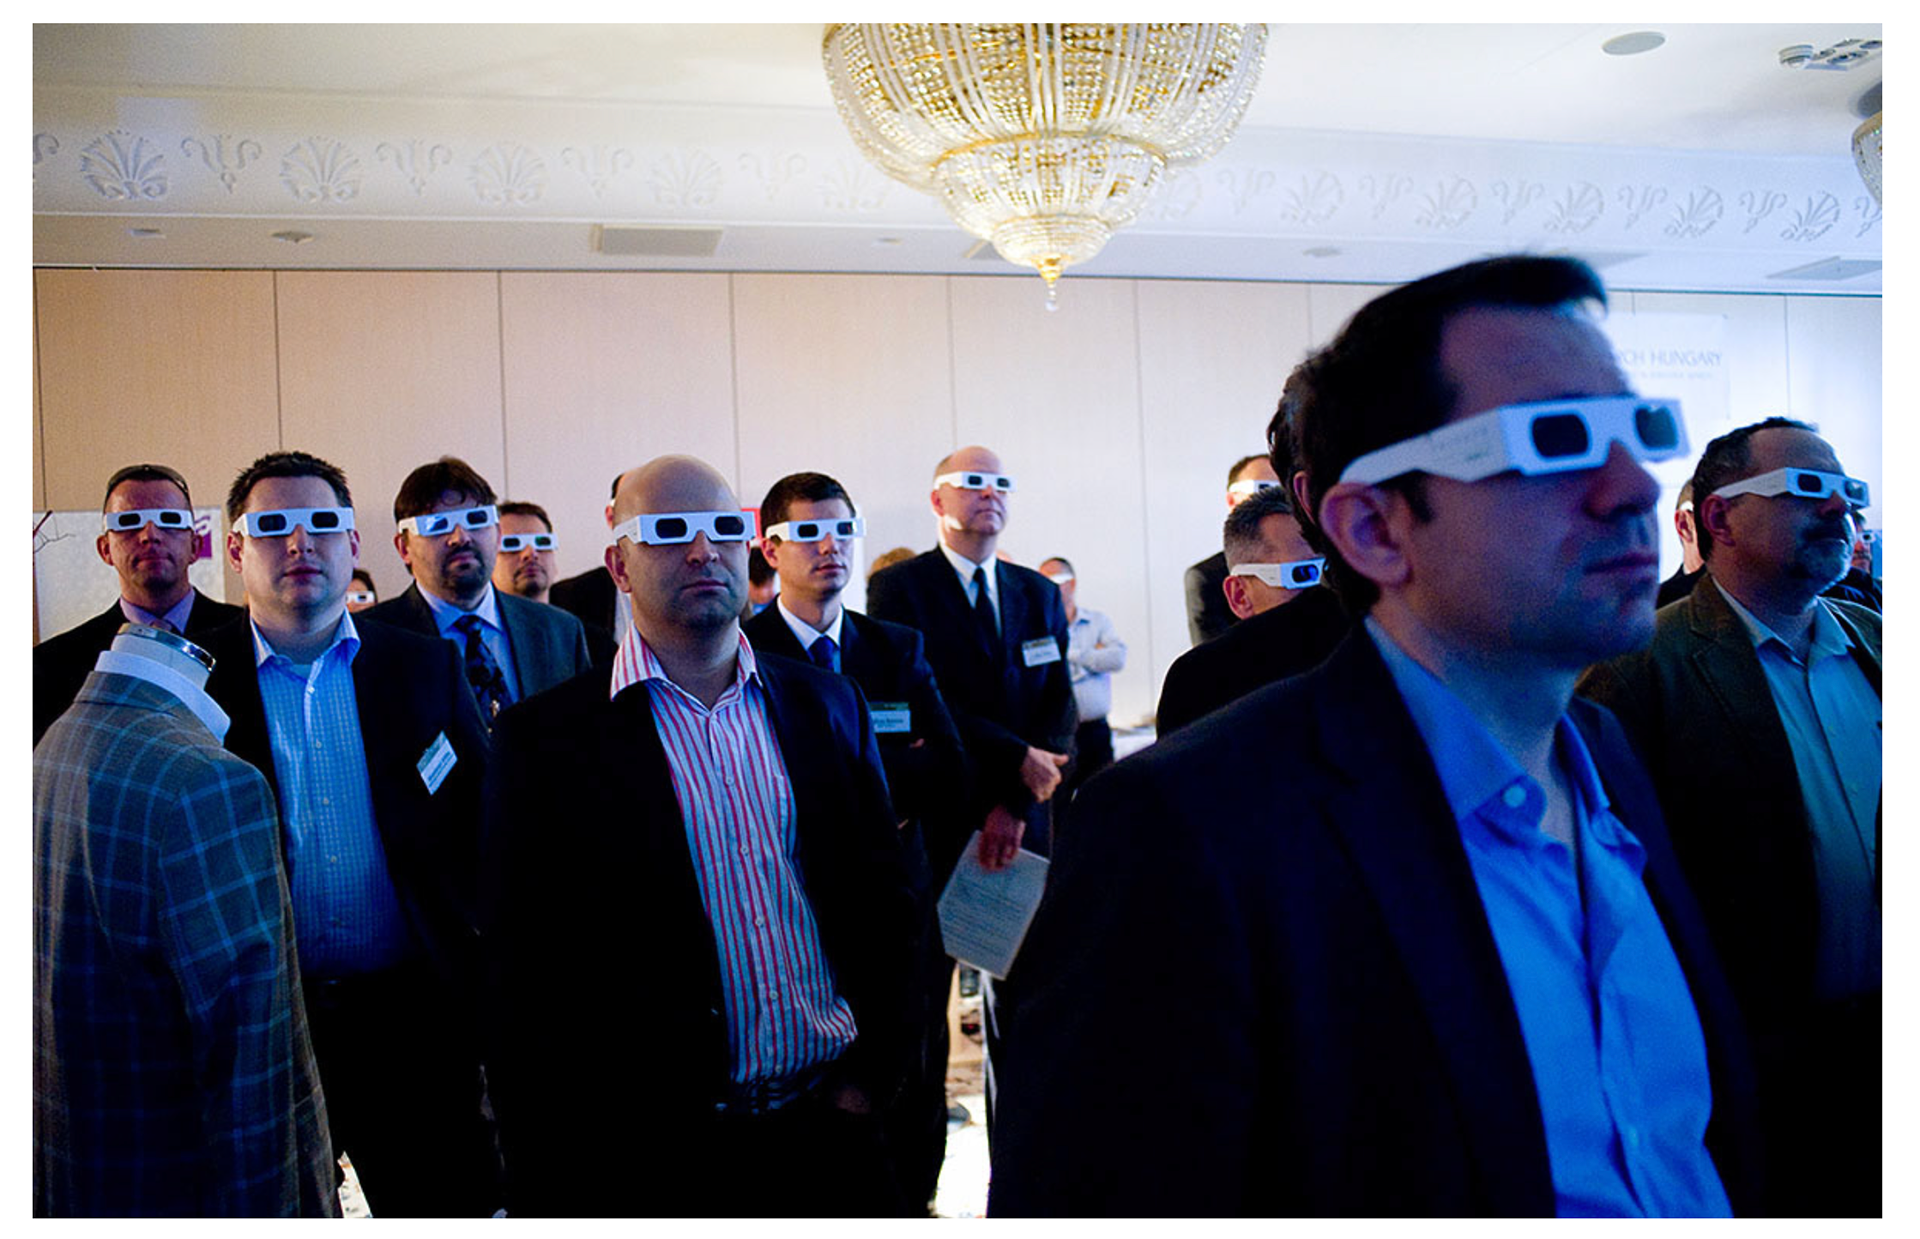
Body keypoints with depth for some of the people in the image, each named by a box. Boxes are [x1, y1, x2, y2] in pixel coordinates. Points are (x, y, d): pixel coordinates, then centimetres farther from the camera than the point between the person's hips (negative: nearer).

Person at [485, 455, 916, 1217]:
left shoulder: (825, 704, 5)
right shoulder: (547, 739, -6)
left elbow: (882, 895, 9)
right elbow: (527, 978, -6)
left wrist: (871, 1070, 1)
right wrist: (553, 1192, -7)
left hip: (832, 1129, 3)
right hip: (655, 1155, -2)